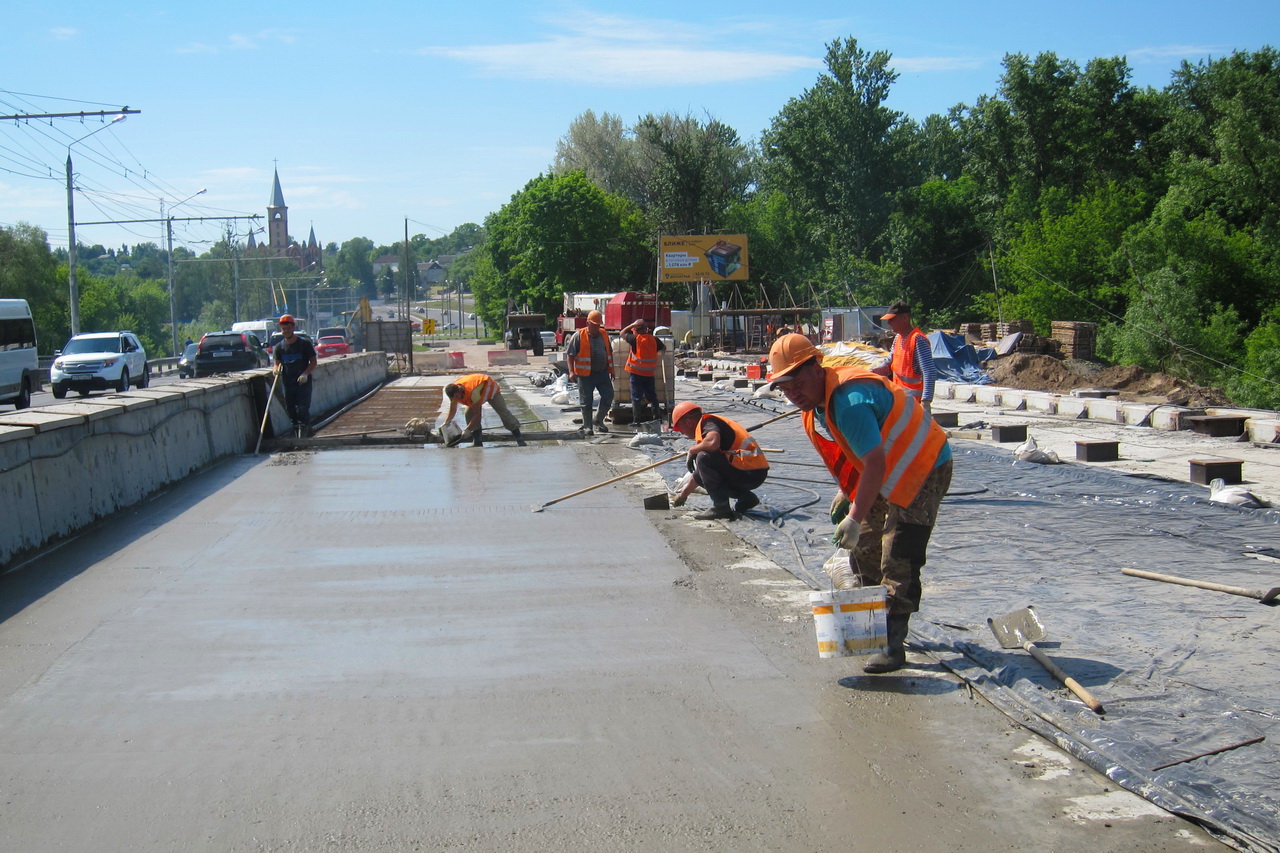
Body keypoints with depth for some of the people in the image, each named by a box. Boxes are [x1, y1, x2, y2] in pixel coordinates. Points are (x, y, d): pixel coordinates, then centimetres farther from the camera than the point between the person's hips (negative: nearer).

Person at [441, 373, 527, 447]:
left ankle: (519, 437, -2)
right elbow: (452, 411, -11)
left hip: (490, 387, -6)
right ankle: (477, 442, -8)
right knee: (469, 413, -12)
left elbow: (477, 414, -42)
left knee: (503, 411, -9)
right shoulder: (453, 393, -25)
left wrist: (467, 430, -44)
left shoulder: (472, 392, -47)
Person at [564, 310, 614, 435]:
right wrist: (571, 371, -14)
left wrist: (611, 369, 18)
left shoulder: (604, 334, 11)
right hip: (585, 374, -4)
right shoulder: (579, 336, -5)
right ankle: (587, 426, 15)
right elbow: (570, 354, -6)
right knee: (586, 401, 3)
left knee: (608, 395, 1)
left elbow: (609, 352, 21)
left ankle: (599, 421, 18)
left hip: (602, 373, 5)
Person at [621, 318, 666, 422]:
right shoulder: (653, 339, 2)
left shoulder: (635, 339, -11)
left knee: (636, 397, 0)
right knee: (652, 396, 14)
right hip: (650, 372, 4)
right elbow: (663, 348, 18)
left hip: (636, 373, -4)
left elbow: (623, 333, 3)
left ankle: (637, 419, -2)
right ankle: (657, 416, 18)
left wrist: (632, 324, 6)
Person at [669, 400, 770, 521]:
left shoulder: (708, 422, -8)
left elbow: (713, 443, -34)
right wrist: (683, 494, 41)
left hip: (751, 473, -10)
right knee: (701, 475, 18)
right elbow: (700, 471, 31)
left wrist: (692, 450, -12)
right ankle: (746, 497, 12)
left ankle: (721, 507, -12)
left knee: (704, 457, -19)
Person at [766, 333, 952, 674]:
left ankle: (893, 645, -6)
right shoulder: (816, 403, 0)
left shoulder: (849, 400, -32)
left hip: (924, 469, -10)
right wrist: (846, 492, 11)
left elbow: (876, 463, -35)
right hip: (886, 475, 10)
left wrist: (855, 518, -35)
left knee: (898, 562, -12)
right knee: (864, 548, 15)